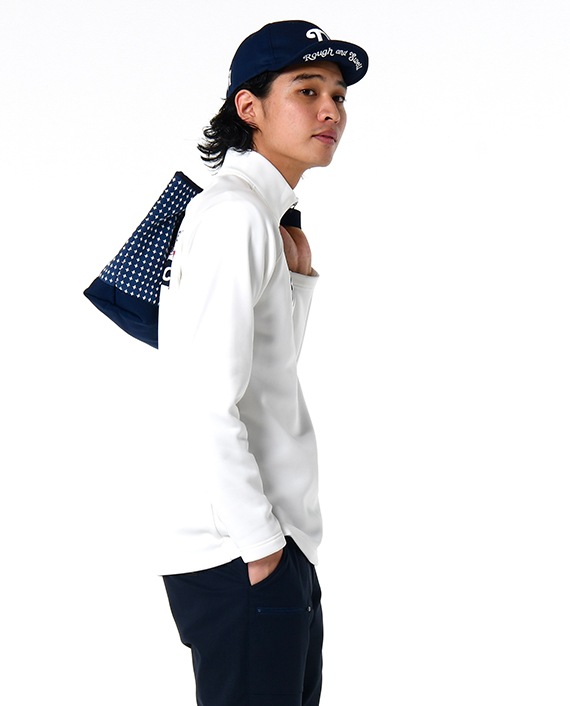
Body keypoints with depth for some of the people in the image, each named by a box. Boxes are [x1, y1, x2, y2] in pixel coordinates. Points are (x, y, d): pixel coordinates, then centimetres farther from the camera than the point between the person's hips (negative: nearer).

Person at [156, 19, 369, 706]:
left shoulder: (261, 214, 16)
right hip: (239, 562, -10)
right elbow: (209, 410, -22)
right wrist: (261, 545, -16)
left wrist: (297, 279, 6)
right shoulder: (233, 212, -15)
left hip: (279, 546, 10)